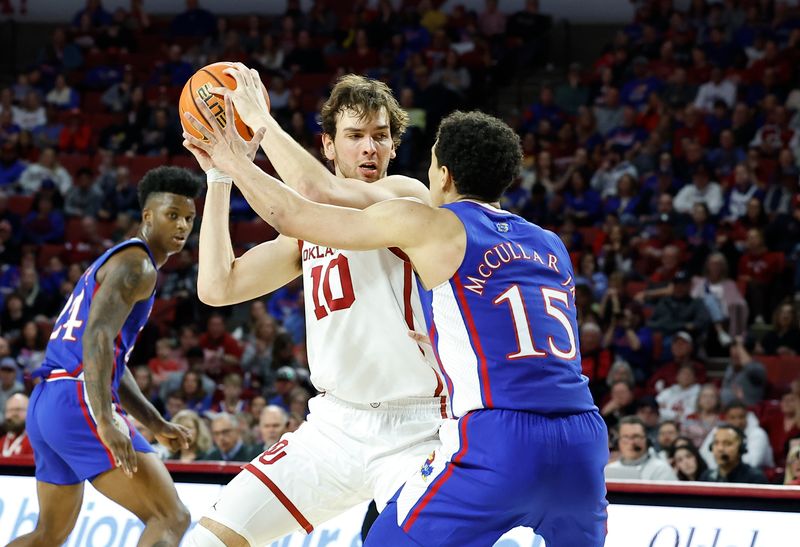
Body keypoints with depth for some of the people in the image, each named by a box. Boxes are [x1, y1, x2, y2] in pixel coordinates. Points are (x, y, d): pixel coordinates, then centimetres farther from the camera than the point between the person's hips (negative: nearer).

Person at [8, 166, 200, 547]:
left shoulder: (116, 260, 27)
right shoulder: (137, 264, -6)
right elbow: (97, 337, -21)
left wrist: (156, 425, 27)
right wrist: (106, 422, -31)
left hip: (46, 401, 10)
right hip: (78, 402, -10)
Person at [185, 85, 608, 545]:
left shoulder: (430, 225, 6)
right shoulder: (550, 246, 21)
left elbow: (292, 216, 12)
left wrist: (235, 162, 27)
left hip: (498, 441, -6)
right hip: (584, 440, 6)